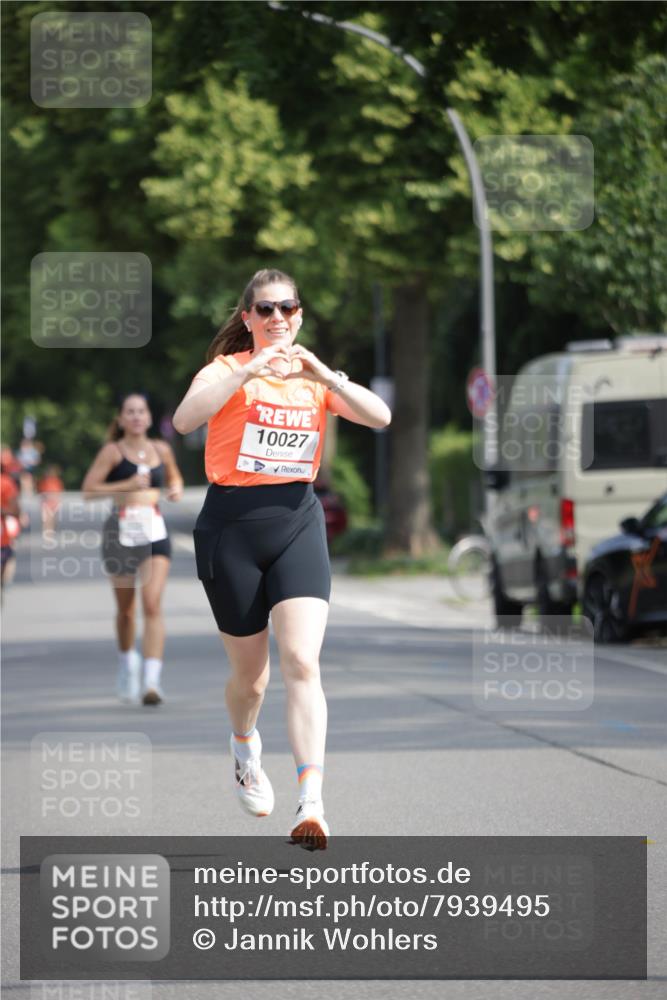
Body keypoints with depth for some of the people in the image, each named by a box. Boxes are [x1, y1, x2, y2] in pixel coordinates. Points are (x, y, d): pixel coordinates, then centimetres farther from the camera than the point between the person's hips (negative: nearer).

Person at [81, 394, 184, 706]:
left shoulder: (161, 450, 10)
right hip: (121, 531, -1)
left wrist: (176, 488, 7)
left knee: (153, 604, -14)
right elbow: (88, 490, -7)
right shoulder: (113, 451, -1)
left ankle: (152, 680, -21)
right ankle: (127, 660, 40)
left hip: (155, 532, 1)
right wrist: (127, 485, -16)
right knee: (125, 607, 11)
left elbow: (174, 476, 30)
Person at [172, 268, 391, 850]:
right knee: (251, 675, 8)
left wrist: (323, 375, -18)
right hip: (231, 524, -2)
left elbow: (380, 417, -5)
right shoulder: (228, 369, -1)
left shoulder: (315, 377, 10)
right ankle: (246, 751, 43)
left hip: (297, 522, 2)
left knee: (302, 662, -16)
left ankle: (311, 806, -23)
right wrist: (247, 373, -32)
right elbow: (185, 419, -21)